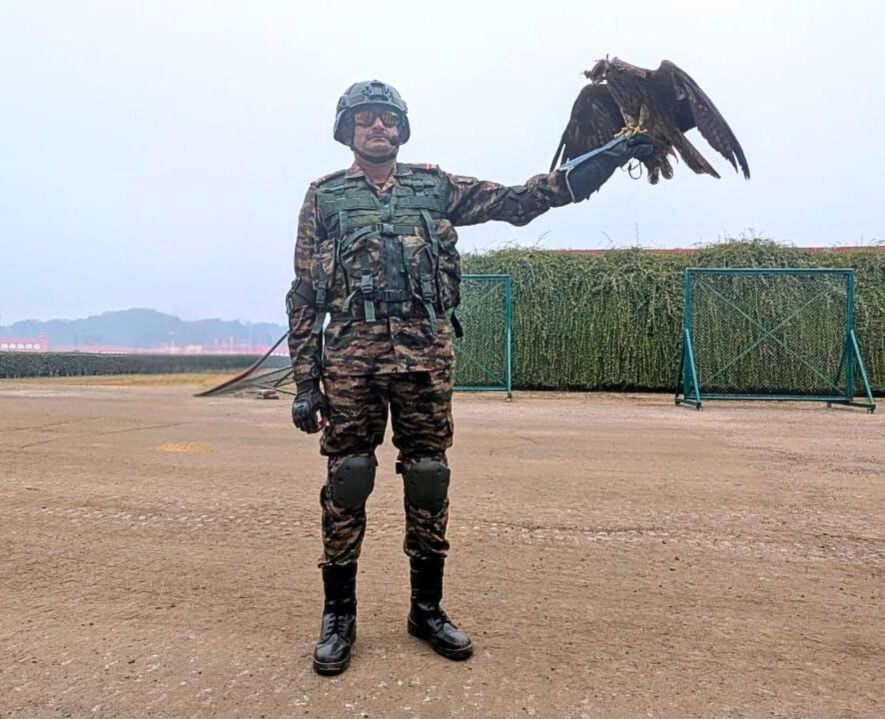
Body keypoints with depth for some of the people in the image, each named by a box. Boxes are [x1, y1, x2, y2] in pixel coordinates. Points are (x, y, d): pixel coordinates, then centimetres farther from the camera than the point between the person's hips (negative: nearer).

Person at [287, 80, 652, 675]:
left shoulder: (436, 188, 14)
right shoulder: (325, 197, 11)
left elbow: (519, 201, 8)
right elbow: (304, 297, 7)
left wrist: (610, 156, 1)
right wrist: (305, 382, 0)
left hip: (426, 354, 2)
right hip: (351, 353, -1)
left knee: (428, 481, 6)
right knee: (347, 482, 2)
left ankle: (428, 608, 23)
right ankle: (339, 615, 18)